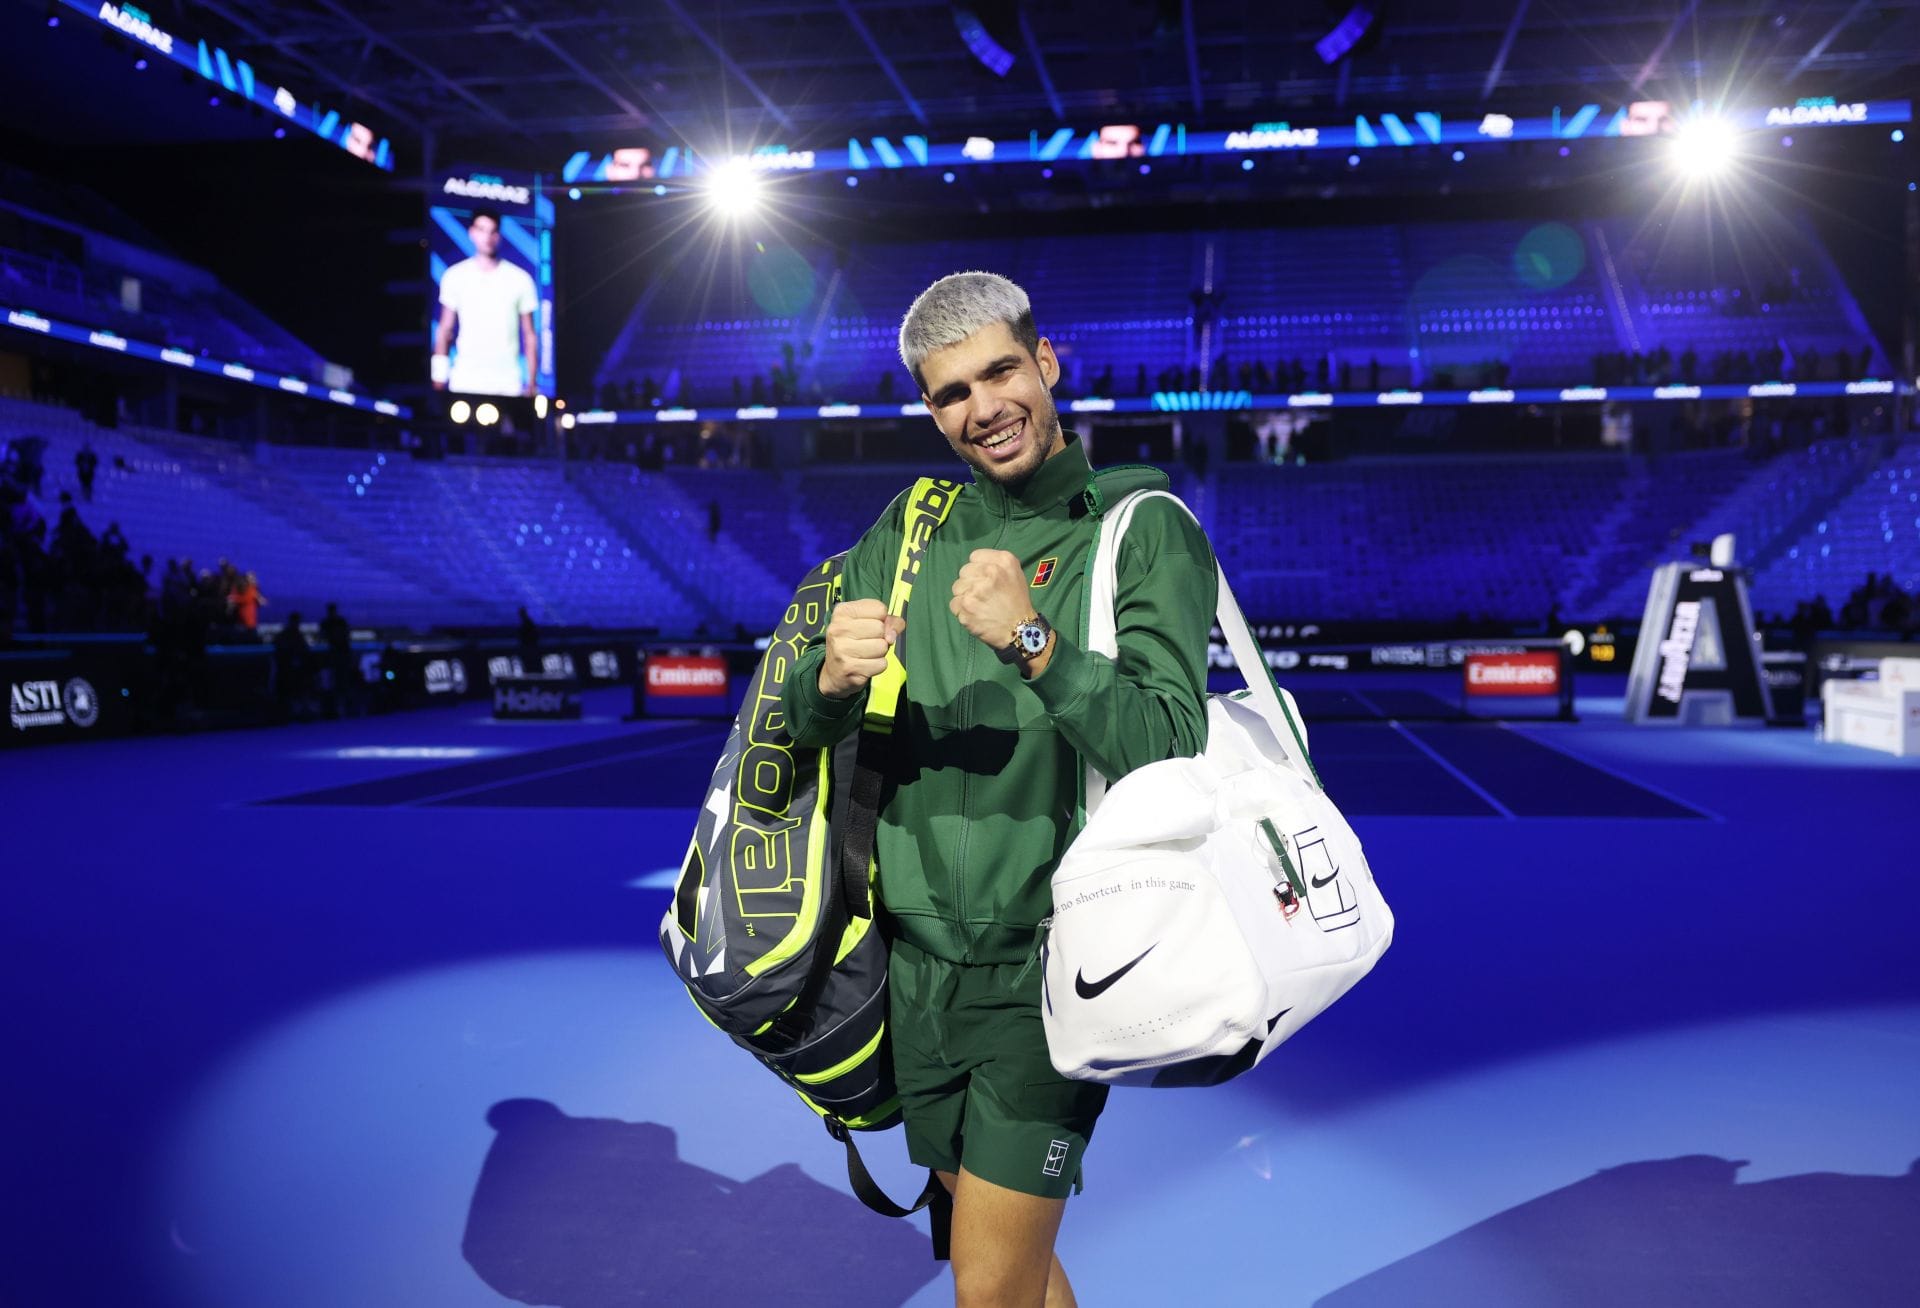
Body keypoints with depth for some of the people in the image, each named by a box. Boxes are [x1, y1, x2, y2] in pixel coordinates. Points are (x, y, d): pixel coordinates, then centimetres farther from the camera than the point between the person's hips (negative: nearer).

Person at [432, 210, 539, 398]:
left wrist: (532, 383, 1)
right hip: (464, 382, 1)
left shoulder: (520, 279, 2)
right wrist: (439, 376, 2)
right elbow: (445, 329, 8)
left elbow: (530, 335, 5)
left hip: (507, 384, 0)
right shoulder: (455, 276, 5)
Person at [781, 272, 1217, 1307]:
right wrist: (832, 678, -19)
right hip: (918, 957, 5)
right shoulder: (909, 528, 7)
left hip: (1048, 969, -5)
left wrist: (1033, 643, -31)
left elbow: (1169, 747, -18)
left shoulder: (1144, 530, -7)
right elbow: (804, 726, 3)